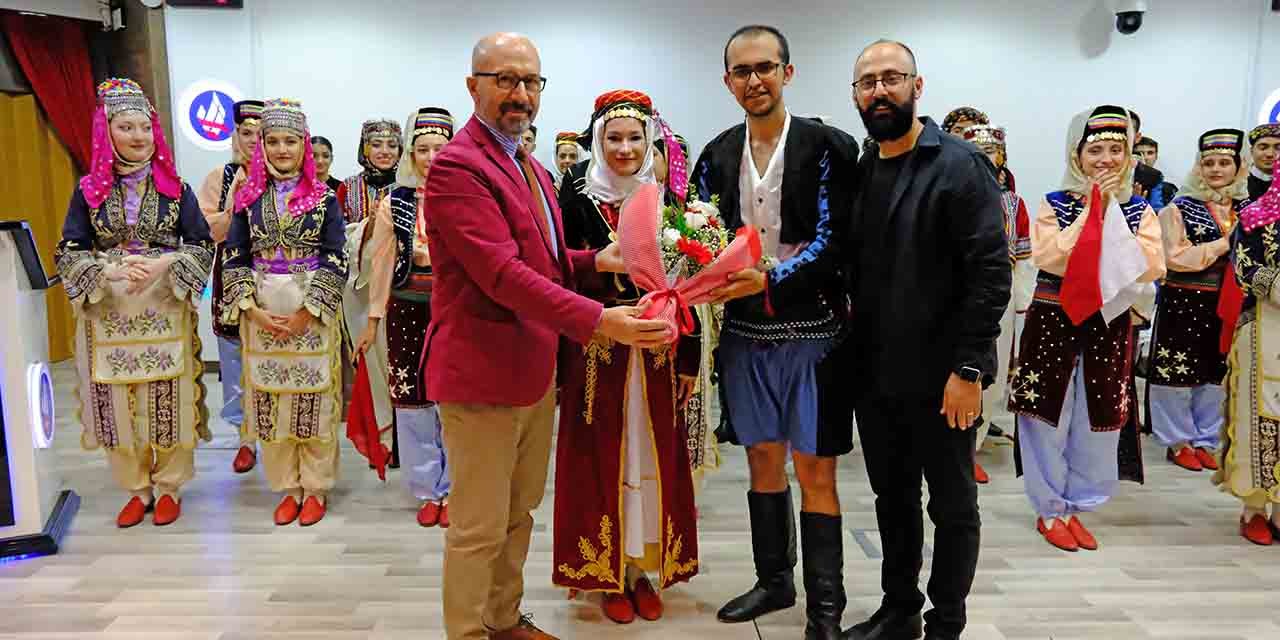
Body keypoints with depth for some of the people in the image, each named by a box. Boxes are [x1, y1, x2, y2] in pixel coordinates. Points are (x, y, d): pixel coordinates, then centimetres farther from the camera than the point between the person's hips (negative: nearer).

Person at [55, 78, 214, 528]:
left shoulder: (175, 188, 2)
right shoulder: (88, 191, 3)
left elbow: (203, 246, -1)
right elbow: (68, 254, 0)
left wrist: (164, 264, -18)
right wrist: (111, 270, -18)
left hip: (165, 311, -1)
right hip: (108, 314, 1)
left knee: (169, 402, 3)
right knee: (119, 405, 6)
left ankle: (170, 486, 19)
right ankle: (137, 488, 22)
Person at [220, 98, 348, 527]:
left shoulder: (324, 198, -1)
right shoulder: (248, 198, 6)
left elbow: (337, 261, -6)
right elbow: (234, 258, 5)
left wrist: (306, 312, -13)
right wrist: (252, 309, -8)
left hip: (313, 313, -2)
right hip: (260, 314, 3)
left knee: (314, 401, 2)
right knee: (270, 402, 7)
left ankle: (315, 488, 17)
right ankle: (287, 487, 21)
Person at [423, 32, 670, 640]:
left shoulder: (530, 168, 16)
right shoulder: (458, 166, -16)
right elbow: (502, 273, -26)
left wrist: (593, 261, 0)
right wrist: (599, 319, -31)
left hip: (535, 370, 9)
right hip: (482, 371, -9)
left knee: (518, 514, 20)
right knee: (479, 528, 4)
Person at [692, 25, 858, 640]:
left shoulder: (827, 146, -7)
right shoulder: (717, 155, 7)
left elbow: (832, 241, -13)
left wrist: (769, 280, -25)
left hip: (812, 332, -4)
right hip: (745, 333, 4)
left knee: (815, 470, 2)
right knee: (763, 460, 15)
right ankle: (774, 581, 32)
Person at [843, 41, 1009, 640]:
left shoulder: (961, 166, -10)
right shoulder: (860, 172, 9)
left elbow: (990, 272, -15)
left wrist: (968, 369, -19)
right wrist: (853, 352, 7)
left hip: (939, 376, -6)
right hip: (874, 374, 6)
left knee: (951, 506, 10)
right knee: (893, 498, 18)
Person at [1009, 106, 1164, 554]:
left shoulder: (1139, 210, 5)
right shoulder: (1055, 204, -2)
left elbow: (1150, 268, -10)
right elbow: (1049, 259, -18)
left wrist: (1112, 214, -12)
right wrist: (1092, 210, -15)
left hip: (1109, 326, 3)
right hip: (1054, 323, -3)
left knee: (1098, 422, 8)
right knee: (1051, 418, 2)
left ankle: (1074, 507, 24)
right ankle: (1049, 511, 17)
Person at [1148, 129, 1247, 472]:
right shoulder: (1180, 208, -5)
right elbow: (1176, 257, -14)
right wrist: (1225, 244, -13)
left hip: (1226, 306, 5)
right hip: (1183, 304, -5)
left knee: (1215, 376, 11)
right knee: (1178, 374, 0)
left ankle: (1204, 441, 23)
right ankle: (1178, 442, 14)